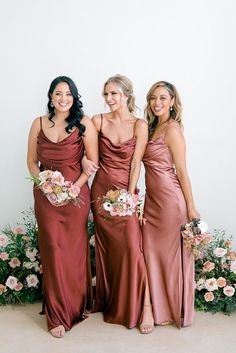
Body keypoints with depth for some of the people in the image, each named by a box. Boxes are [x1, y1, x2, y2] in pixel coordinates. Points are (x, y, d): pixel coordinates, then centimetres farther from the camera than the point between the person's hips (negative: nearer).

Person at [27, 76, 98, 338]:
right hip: (46, 195, 2)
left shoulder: (84, 123, -3)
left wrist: (73, 187, -13)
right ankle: (58, 314, 12)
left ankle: (77, 305, 27)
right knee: (53, 251, 1)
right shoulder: (39, 123, 5)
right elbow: (32, 161, 8)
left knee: (74, 251, 6)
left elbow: (92, 162, -4)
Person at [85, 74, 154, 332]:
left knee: (132, 247, -11)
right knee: (107, 247, 9)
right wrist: (86, 160, -8)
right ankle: (109, 302, 26)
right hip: (101, 189, 3)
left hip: (126, 189, -2)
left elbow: (136, 164, -7)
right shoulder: (98, 121, 2)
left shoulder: (139, 125, -5)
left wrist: (130, 195, -11)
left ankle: (142, 307, 2)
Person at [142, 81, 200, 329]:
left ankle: (177, 311, 21)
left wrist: (190, 207, -12)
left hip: (170, 197, -8)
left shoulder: (172, 128, -12)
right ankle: (159, 308, 28)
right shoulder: (152, 127, 13)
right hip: (152, 198, 8)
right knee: (153, 252, 13)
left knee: (171, 254, 4)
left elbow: (182, 170, -13)